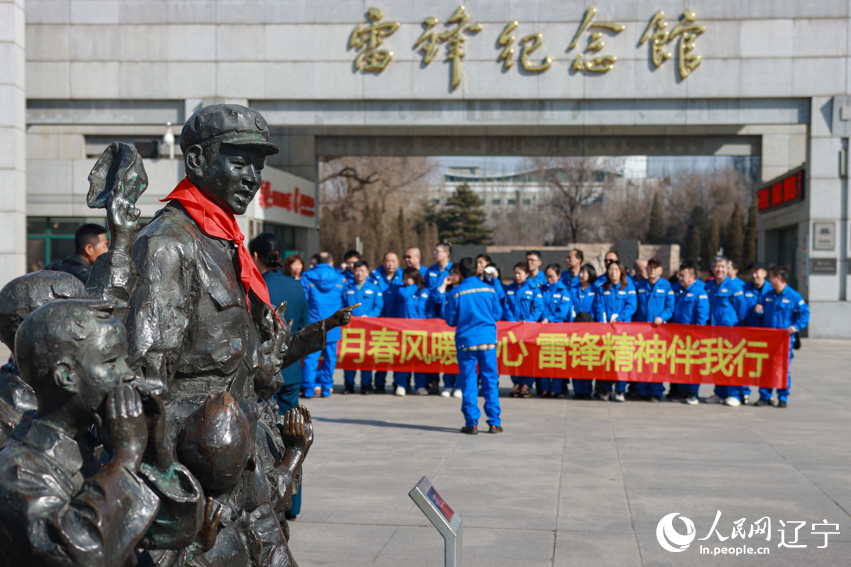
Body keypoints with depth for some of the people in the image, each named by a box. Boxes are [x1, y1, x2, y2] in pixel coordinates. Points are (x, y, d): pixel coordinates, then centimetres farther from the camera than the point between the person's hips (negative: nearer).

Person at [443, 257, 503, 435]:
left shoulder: (456, 292, -6)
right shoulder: (489, 289, 1)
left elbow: (450, 320, 0)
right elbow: (498, 314, 10)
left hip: (466, 341, -2)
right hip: (488, 340, 2)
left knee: (469, 382, 4)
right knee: (491, 382, 7)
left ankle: (471, 423, 4)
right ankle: (494, 423, 8)